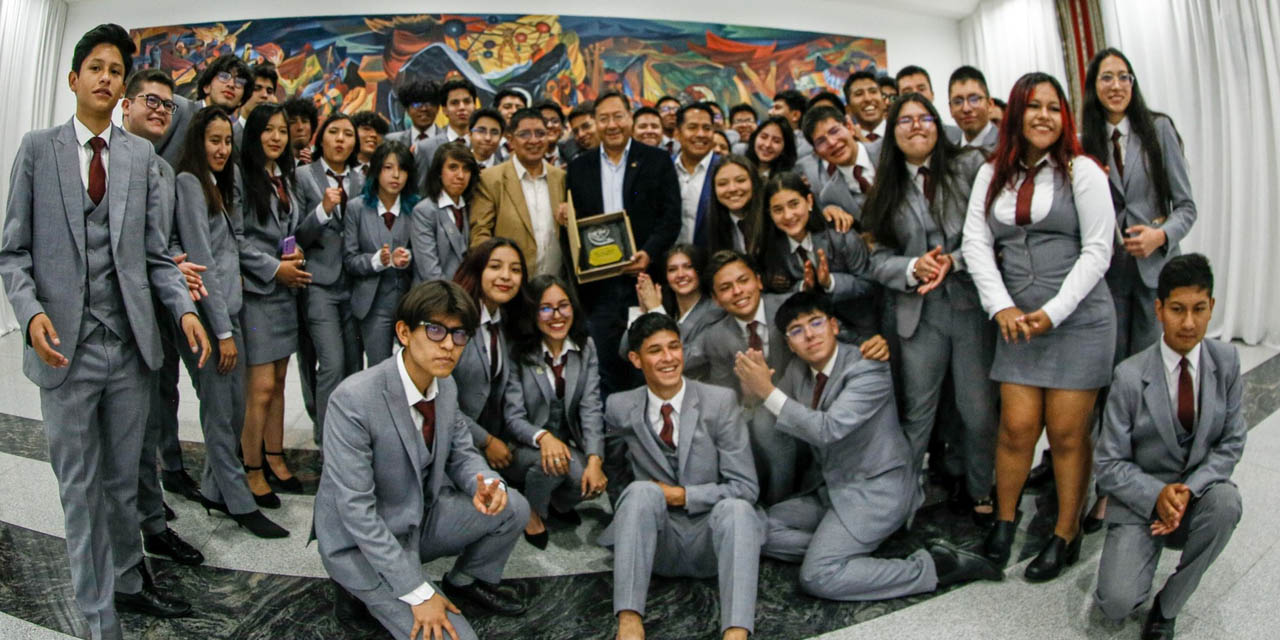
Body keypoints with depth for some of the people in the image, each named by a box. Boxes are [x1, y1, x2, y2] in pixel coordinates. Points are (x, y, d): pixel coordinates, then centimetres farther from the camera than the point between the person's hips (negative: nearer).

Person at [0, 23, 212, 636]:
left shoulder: (142, 155, 7)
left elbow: (155, 252, 6)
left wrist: (184, 308, -9)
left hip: (131, 343, 2)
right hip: (66, 346, -1)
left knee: (123, 480, 15)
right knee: (80, 489, 8)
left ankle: (129, 582, 34)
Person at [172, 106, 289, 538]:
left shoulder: (218, 185, 19)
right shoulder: (188, 183, -8)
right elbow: (200, 260, -13)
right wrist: (222, 331, -15)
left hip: (229, 307, 8)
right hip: (208, 312, -8)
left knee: (236, 409, 12)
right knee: (220, 413, -1)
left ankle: (214, 489, 25)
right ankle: (240, 503, 8)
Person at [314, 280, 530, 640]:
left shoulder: (446, 387, -6)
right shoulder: (354, 400, -28)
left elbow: (461, 453, 7)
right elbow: (356, 509, -27)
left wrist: (484, 485, -19)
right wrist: (419, 593, -24)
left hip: (422, 516, 7)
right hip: (362, 542, -7)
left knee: (513, 508, -9)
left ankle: (467, 584, 18)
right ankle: (363, 589, 8)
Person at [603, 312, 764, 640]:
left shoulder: (721, 401, -3)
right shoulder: (620, 408, 2)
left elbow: (746, 488, -5)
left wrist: (682, 495, -11)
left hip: (710, 539, -1)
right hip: (657, 539, 1)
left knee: (736, 508, -33)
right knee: (642, 491, -30)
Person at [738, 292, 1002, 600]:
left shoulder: (868, 369, -18)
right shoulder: (797, 370, 5)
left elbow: (828, 429, -29)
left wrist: (769, 392, -32)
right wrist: (755, 381, -13)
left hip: (875, 490, -8)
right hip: (830, 487, 8)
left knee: (817, 577, -21)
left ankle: (935, 567, -10)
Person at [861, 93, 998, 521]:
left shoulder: (971, 166, 4)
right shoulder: (888, 191, 12)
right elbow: (880, 260, 6)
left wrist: (953, 261, -15)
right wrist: (914, 268, -13)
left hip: (972, 305, -2)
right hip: (919, 313, 2)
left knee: (979, 409, 5)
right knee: (916, 410, 8)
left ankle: (982, 495, 25)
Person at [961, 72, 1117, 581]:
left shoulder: (1081, 171, 0)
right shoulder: (993, 175, 9)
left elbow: (1097, 251, -6)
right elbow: (975, 243, 1)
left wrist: (1053, 312, -13)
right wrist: (1002, 308, -10)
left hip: (1079, 320, -2)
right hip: (1018, 322, 2)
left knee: (1067, 432, 1)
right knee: (1017, 426, 0)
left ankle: (1067, 534, 18)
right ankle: (1004, 519, 21)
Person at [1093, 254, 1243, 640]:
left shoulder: (1226, 362, -5)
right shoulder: (1130, 376, -14)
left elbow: (1231, 443, -2)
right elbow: (1108, 463, -9)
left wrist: (1189, 490, -18)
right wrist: (1157, 496, -25)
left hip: (1198, 491, 3)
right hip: (1141, 499, -3)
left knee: (1226, 502, -34)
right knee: (1117, 603, -21)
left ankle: (1168, 606, -11)